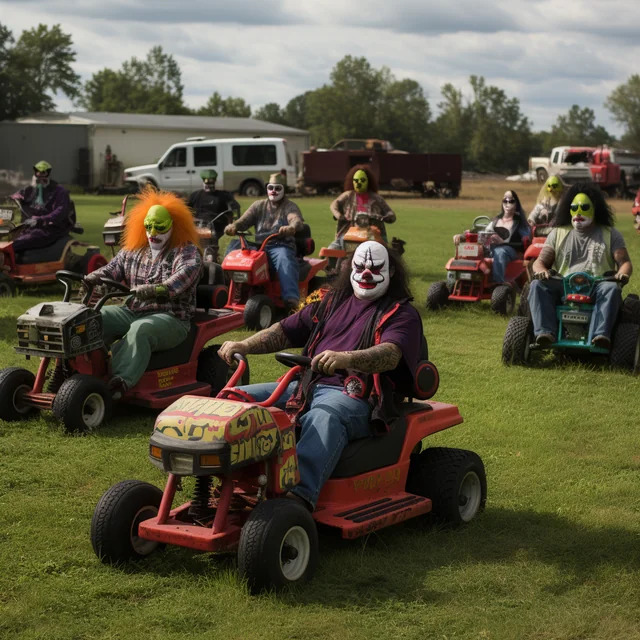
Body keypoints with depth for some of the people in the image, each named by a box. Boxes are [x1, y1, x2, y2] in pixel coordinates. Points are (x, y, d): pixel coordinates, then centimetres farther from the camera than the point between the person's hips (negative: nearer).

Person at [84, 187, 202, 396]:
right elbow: (112, 269, 12)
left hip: (171, 318, -6)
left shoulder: (186, 252, -4)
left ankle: (120, 383, -52)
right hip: (131, 312, 7)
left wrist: (158, 289, -44)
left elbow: (183, 276, -24)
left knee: (140, 330, -39)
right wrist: (92, 278, -13)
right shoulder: (133, 251, 17)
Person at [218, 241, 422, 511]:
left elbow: (390, 354, -17)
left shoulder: (401, 314, 5)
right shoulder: (332, 302, 25)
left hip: (354, 396, -7)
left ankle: (300, 495, -59)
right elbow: (284, 331, 22)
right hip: (306, 386, 7)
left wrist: (346, 358, -37)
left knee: (323, 419, -42)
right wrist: (244, 345, 2)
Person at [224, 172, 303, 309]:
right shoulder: (259, 206, 19)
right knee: (235, 245, -19)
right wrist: (233, 226, -21)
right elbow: (244, 220, 4)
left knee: (284, 258, -39)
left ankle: (291, 298, -54)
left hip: (281, 246, -4)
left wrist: (291, 228, -42)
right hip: (259, 246, 4)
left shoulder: (290, 207, 7)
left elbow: (297, 221, -15)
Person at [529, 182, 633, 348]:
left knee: (611, 289, -36)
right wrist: (541, 270, -15)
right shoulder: (558, 233, 19)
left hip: (597, 287, -1)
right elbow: (540, 261, 11)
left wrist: (623, 273, -20)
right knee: (537, 285, -28)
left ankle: (600, 335, -53)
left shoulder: (610, 234, 15)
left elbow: (625, 262, 6)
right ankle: (545, 333, -45)